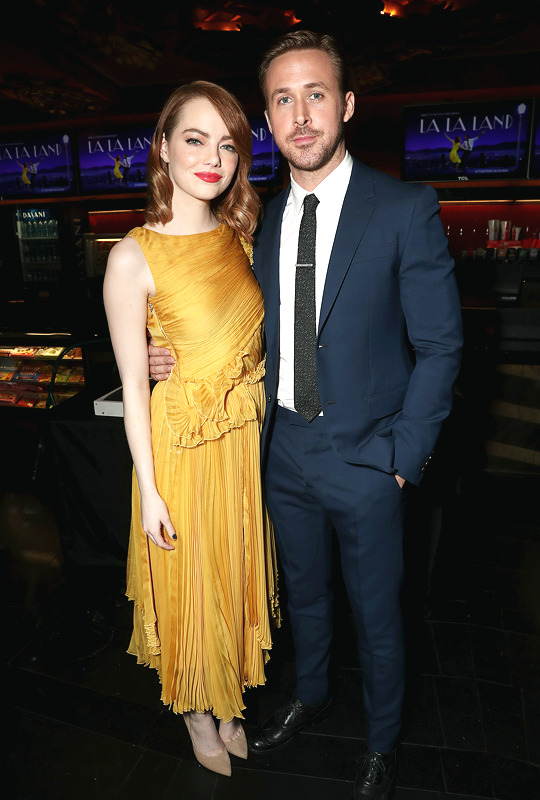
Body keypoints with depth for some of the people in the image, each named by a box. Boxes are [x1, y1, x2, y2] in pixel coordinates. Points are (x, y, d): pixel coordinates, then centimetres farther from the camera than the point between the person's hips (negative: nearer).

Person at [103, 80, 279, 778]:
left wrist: (268, 435, 10)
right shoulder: (134, 256, -16)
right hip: (183, 442, -6)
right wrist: (149, 491, -11)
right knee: (191, 584, 14)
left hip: (248, 438, 6)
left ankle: (229, 702, 48)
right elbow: (133, 386, -14)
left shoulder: (239, 237, 2)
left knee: (238, 573, 21)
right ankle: (197, 712, 44)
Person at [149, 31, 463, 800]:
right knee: (304, 591, 24)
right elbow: (266, 334, 10)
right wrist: (181, 357, -5)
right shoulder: (264, 222, 4)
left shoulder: (406, 209, -11)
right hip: (285, 450, 5)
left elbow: (440, 344, -10)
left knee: (376, 611, 16)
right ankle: (310, 696, 53)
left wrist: (404, 457, -12)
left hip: (365, 457, -4)